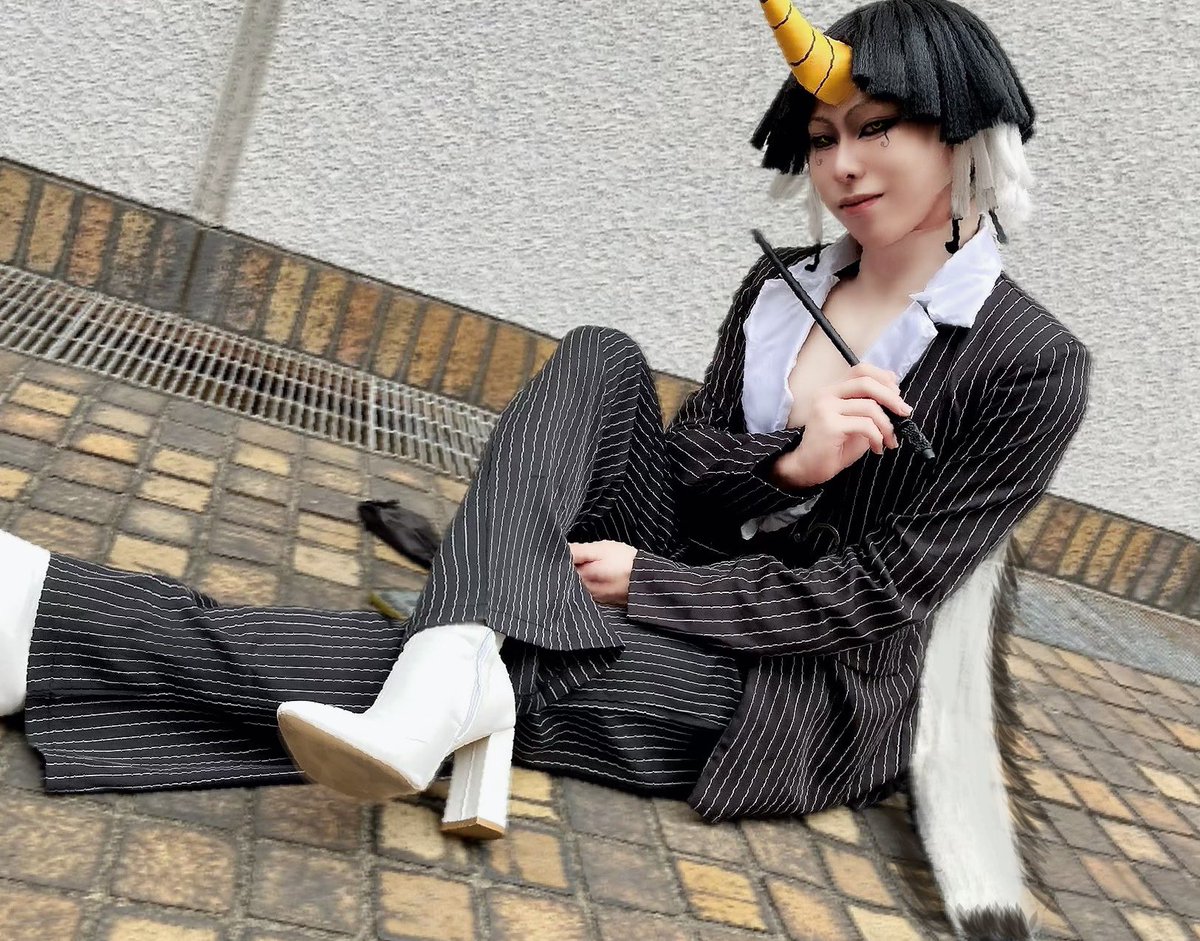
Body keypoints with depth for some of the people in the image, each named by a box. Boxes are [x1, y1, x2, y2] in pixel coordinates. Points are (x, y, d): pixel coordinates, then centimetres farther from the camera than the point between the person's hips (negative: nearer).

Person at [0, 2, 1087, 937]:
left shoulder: (1032, 364, -10)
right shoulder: (782, 283, 8)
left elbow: (877, 594, -14)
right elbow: (682, 456, 2)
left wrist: (643, 583, -18)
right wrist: (785, 464, -20)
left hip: (801, 687, -5)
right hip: (684, 565, 5)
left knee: (522, 667, -28)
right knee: (598, 358, -17)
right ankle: (464, 665, -37)